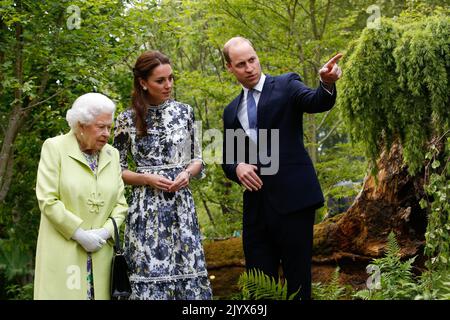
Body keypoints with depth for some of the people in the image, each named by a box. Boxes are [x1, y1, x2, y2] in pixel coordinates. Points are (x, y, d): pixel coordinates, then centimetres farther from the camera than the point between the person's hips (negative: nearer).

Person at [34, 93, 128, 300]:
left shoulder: (112, 155, 11)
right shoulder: (55, 148, -2)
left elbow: (120, 204, 9)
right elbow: (47, 200, -9)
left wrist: (106, 231, -8)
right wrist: (79, 234, -12)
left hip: (100, 256, 4)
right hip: (62, 253, -4)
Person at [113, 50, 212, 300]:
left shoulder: (184, 111, 5)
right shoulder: (127, 120, -1)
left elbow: (197, 159, 12)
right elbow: (116, 170, 4)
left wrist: (187, 173, -8)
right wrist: (147, 178, -11)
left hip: (181, 207, 2)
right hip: (146, 209, -2)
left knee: (189, 276, 1)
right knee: (150, 279, -2)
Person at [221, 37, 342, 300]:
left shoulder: (286, 85, 2)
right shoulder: (232, 111, 16)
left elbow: (318, 102, -16)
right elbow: (228, 159, 19)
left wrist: (328, 83, -39)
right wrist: (237, 168, -5)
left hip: (293, 198, -4)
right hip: (256, 204, 5)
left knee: (297, 277, 0)